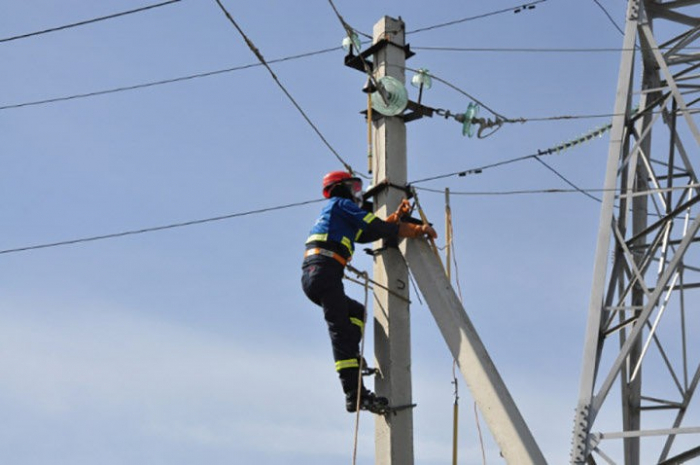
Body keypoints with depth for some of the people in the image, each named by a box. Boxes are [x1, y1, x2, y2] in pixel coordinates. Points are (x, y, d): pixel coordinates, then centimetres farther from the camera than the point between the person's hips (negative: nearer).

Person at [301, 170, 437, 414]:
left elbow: (368, 233, 28)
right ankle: (355, 394, -22)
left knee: (356, 312, 25)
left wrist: (397, 215, 24)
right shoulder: (342, 204, 7)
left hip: (310, 275, 9)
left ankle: (349, 357, 2)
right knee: (342, 331, -15)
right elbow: (377, 228, -1)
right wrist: (419, 230, 5)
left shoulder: (333, 212, 33)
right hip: (324, 271, -9)